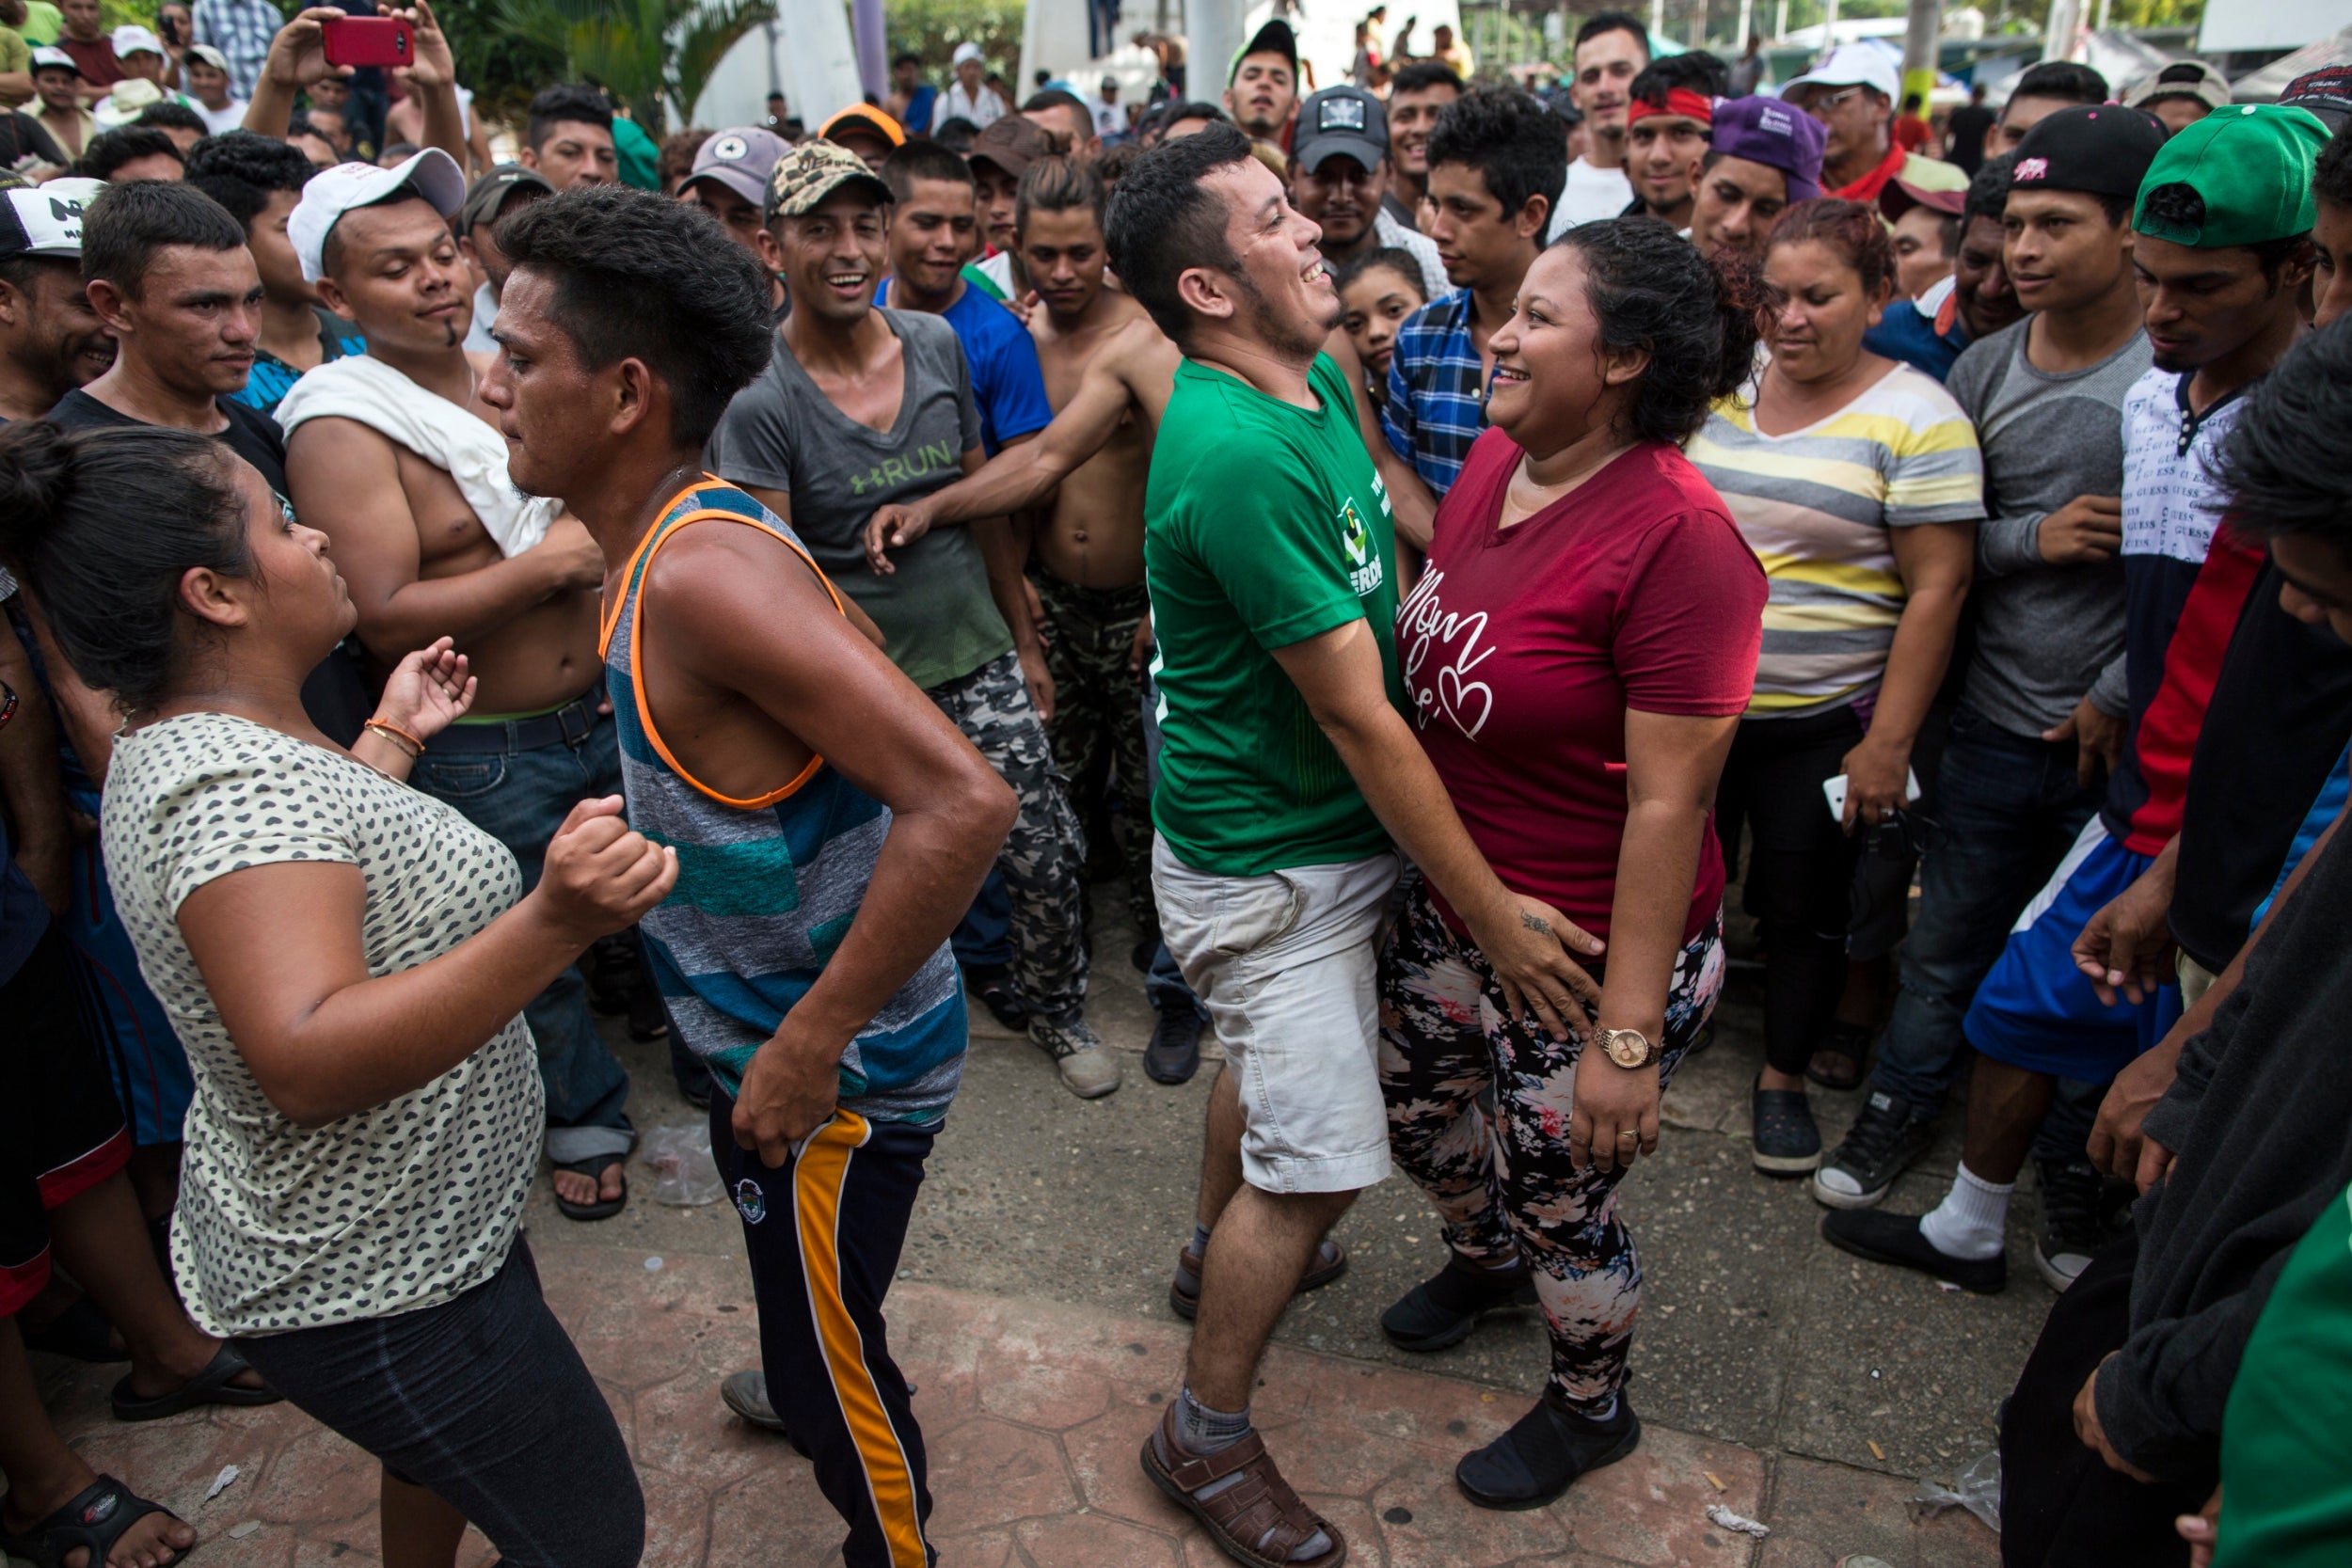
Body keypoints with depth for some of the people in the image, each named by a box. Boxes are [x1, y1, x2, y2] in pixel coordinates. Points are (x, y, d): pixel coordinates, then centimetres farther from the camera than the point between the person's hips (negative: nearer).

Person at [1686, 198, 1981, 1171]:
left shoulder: (1915, 419, -11)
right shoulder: (1724, 388, 4)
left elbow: (1937, 591, -13)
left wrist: (1887, 745, -16)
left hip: (1822, 724, -4)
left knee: (1804, 909, 9)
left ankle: (1783, 1078, 30)